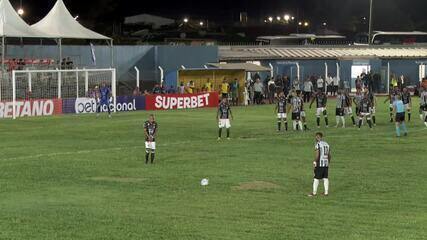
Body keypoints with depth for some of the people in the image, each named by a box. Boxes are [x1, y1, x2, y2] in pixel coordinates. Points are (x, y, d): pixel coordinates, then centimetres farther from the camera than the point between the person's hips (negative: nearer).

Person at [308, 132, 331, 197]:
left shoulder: (318, 144, -11)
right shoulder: (327, 144, 11)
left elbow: (317, 154, -19)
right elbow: (329, 155, 15)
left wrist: (315, 162, -10)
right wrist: (328, 162, 24)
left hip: (320, 164, -7)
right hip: (326, 163, 7)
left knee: (316, 178, 0)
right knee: (325, 178, 9)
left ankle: (314, 192, 4)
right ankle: (326, 192, 11)